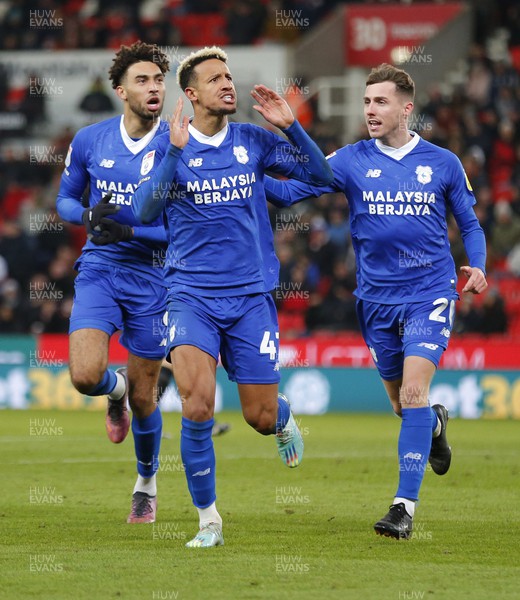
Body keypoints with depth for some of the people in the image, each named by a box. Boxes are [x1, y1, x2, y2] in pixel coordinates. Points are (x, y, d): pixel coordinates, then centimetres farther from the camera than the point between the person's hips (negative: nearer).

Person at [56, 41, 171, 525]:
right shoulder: (89, 141, 1)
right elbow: (65, 200, 14)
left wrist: (130, 231, -19)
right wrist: (88, 216, -9)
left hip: (152, 280, -1)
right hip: (98, 272, 1)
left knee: (144, 398, 4)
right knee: (86, 376, -20)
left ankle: (147, 484, 31)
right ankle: (116, 389, 19)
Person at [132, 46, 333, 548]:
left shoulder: (252, 140, 5)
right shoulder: (168, 145, 0)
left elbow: (320, 175, 4)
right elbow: (144, 211, -12)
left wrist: (290, 126, -10)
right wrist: (175, 150, -21)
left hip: (251, 295, 2)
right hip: (191, 294, -2)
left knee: (260, 416, 2)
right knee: (197, 405, -20)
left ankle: (285, 420, 41)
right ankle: (208, 520, -6)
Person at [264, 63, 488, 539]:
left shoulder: (443, 163, 1)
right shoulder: (351, 161, 0)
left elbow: (469, 223, 11)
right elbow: (289, 190, -6)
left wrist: (476, 267, -7)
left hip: (429, 294, -2)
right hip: (377, 299, 2)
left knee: (414, 390, -18)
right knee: (401, 402, 12)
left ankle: (405, 506, -19)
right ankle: (435, 425, 50)